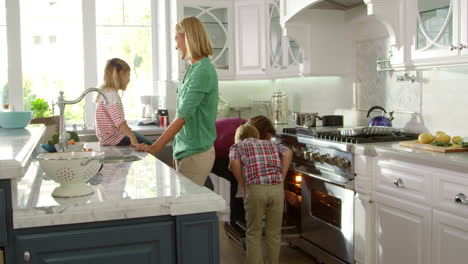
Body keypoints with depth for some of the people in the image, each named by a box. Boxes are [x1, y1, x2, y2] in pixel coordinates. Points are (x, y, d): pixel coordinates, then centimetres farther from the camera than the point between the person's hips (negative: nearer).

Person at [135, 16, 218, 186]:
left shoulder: (203, 71, -17)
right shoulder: (193, 69, 12)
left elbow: (182, 117, -21)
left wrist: (154, 148, -20)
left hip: (195, 153, -8)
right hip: (184, 150, 8)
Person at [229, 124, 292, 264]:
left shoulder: (237, 146, 18)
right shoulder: (270, 143, 26)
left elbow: (234, 164, -3)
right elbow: (288, 153, 7)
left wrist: (243, 187, 6)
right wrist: (281, 179, 7)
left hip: (255, 188, -2)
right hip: (277, 188, 3)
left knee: (254, 233, 12)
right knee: (274, 233, 15)